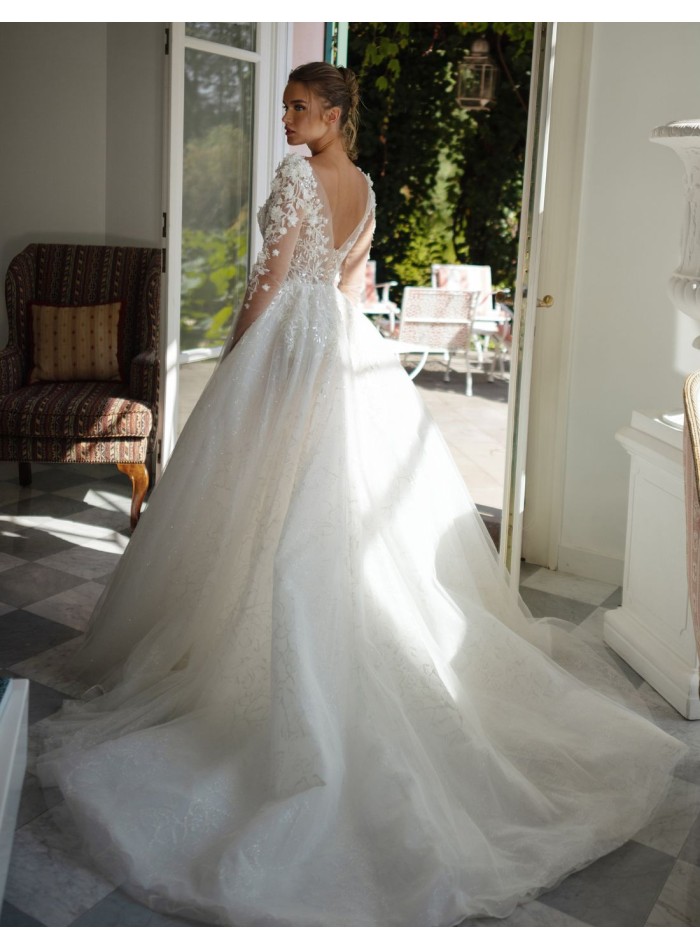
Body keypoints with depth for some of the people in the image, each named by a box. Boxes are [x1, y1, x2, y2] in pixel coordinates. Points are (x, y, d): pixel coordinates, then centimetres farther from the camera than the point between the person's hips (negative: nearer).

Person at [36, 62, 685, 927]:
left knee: (274, 505, -2)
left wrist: (234, 358, -5)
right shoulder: (365, 187, 13)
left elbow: (272, 277, -13)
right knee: (364, 493, 12)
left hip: (289, 338, -8)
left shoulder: (298, 174, -12)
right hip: (349, 344, 8)